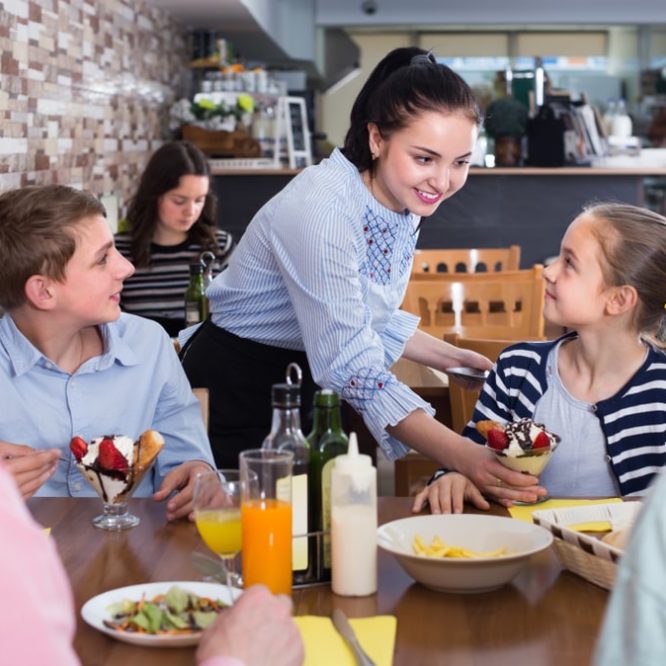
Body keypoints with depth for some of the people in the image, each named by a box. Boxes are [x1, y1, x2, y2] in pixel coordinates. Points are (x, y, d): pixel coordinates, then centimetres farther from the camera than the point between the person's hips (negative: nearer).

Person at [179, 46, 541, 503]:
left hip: (309, 382, 7)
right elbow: (352, 369, -34)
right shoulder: (320, 209, -29)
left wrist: (451, 358, 0)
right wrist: (463, 457, -42)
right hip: (238, 392, -7)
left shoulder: (405, 201, -3)